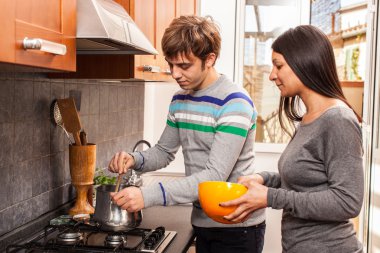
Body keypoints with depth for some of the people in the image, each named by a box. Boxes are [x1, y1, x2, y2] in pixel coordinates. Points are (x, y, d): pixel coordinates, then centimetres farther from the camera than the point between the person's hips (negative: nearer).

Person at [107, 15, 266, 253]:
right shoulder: (179, 100, 4)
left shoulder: (235, 103, -20)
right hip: (203, 222, 6)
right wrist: (134, 159, -9)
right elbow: (164, 151, 13)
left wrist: (149, 195, -32)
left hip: (237, 226, -6)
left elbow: (215, 176, -26)